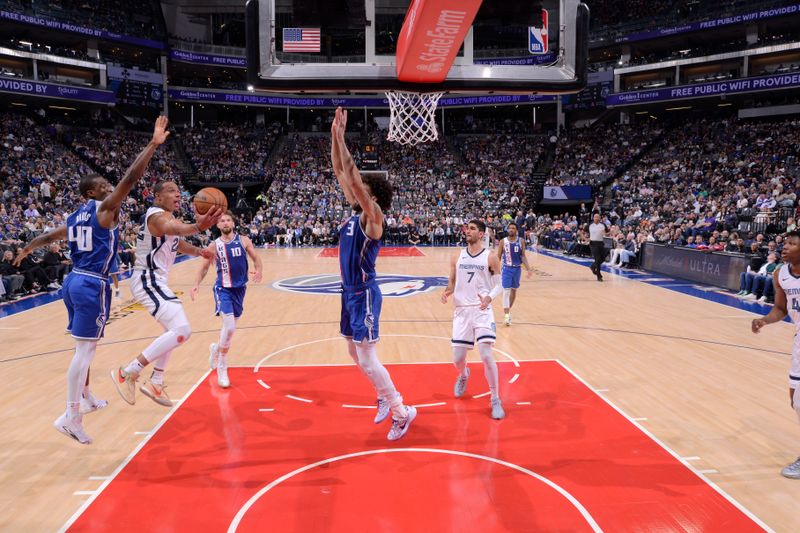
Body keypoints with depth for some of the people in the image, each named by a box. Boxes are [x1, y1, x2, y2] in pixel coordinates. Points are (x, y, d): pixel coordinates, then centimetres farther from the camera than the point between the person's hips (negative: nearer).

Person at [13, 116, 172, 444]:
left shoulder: (75, 217, 17)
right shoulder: (105, 208, -6)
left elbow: (50, 236, 33)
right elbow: (131, 178, -18)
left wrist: (26, 250, 53)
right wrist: (153, 144, -19)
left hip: (75, 281, 9)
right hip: (92, 285, -9)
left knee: (85, 347, 20)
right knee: (85, 349, -9)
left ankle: (86, 399, 34)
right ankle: (70, 416, -9)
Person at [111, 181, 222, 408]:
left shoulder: (166, 216, 14)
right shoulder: (158, 215, -18)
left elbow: (177, 242, 26)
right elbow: (173, 228, -43)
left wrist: (198, 251, 5)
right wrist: (196, 227, -66)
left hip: (152, 280, 11)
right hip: (148, 281, -11)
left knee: (174, 329, 25)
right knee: (181, 331, -22)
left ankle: (155, 383, 30)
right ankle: (127, 373, -14)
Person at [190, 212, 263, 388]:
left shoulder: (244, 241, -3)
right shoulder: (214, 245, -5)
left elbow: (256, 259, -2)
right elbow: (204, 267, 3)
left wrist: (259, 270, -24)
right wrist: (196, 284, -13)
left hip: (240, 288, 3)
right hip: (223, 288, -3)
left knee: (230, 326, 17)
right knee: (229, 326, -18)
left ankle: (216, 348, 49)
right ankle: (222, 367, -3)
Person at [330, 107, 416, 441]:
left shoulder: (373, 216, -15)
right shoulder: (356, 211, 7)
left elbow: (353, 178, -27)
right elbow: (340, 172, 8)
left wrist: (341, 137, -24)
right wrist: (335, 135, 1)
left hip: (364, 294, -9)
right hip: (350, 292, 9)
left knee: (367, 359, -5)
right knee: (356, 355, 17)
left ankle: (402, 411, 6)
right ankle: (384, 396, 34)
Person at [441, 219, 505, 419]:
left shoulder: (491, 258, -3)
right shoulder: (457, 258, 7)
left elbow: (499, 285, 0)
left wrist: (489, 297, -21)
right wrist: (447, 291, -9)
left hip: (482, 310, -3)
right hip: (462, 310, 3)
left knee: (486, 355, -14)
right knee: (458, 357, 6)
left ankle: (495, 399, 2)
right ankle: (463, 376, 44)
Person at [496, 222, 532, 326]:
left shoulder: (521, 241, -1)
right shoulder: (503, 241, -5)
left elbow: (523, 256, 2)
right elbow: (498, 257, 0)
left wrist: (528, 269, -6)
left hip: (517, 269, 3)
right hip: (507, 269, -3)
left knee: (514, 290, 14)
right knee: (506, 291, -10)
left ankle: (508, 309, 33)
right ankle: (506, 315, -9)